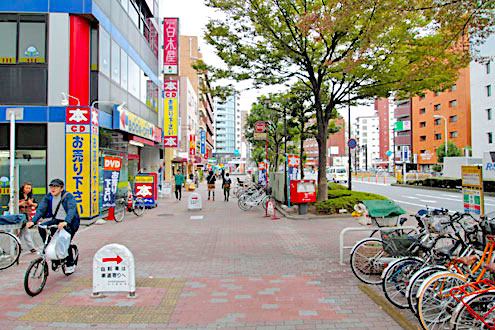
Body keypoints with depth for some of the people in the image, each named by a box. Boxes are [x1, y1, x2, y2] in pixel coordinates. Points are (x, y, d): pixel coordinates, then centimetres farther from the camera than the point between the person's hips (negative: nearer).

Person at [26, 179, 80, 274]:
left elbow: (72, 209, -30)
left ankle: (70, 263, 7)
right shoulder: (48, 197, 1)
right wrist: (33, 221, -25)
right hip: (56, 220, 5)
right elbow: (41, 209, -8)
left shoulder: (68, 196, -15)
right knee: (42, 228, -19)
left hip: (69, 223, -5)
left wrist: (65, 222, -46)